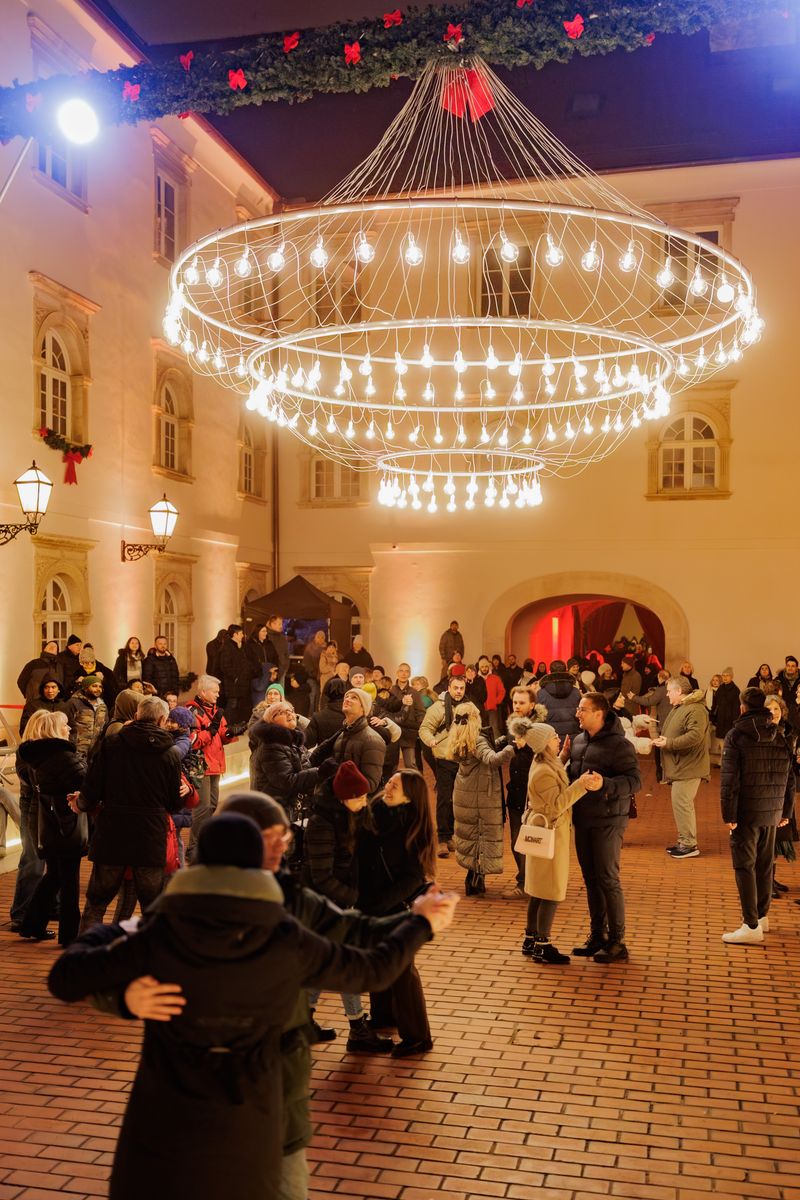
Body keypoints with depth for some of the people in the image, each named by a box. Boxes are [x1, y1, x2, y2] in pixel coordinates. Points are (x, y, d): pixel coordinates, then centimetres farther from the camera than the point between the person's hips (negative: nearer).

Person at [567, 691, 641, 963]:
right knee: (590, 879, 13)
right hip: (582, 819, 7)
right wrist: (563, 759, 0)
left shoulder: (619, 744, -14)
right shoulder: (578, 740, 9)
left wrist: (605, 784, -33)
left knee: (608, 879, -3)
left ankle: (616, 942, 8)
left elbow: (635, 781, -20)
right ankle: (597, 935, 25)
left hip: (608, 820, -7)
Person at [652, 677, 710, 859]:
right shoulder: (677, 708, 17)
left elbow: (695, 735, -28)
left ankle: (689, 845, -1)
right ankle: (684, 841, 24)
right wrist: (661, 740, 8)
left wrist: (668, 743, -23)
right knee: (681, 803, 15)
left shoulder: (696, 710, -17)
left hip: (688, 767, -10)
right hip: (678, 766, 11)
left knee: (682, 803, -9)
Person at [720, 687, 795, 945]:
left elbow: (729, 777, -15)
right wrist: (786, 811, 17)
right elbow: (789, 777, 10)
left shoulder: (736, 735, -9)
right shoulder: (779, 736, 7)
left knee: (745, 866, -2)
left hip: (746, 811, -5)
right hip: (773, 812, 6)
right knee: (765, 865, 18)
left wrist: (728, 813, -13)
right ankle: (762, 916, 29)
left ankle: (751, 926, -6)